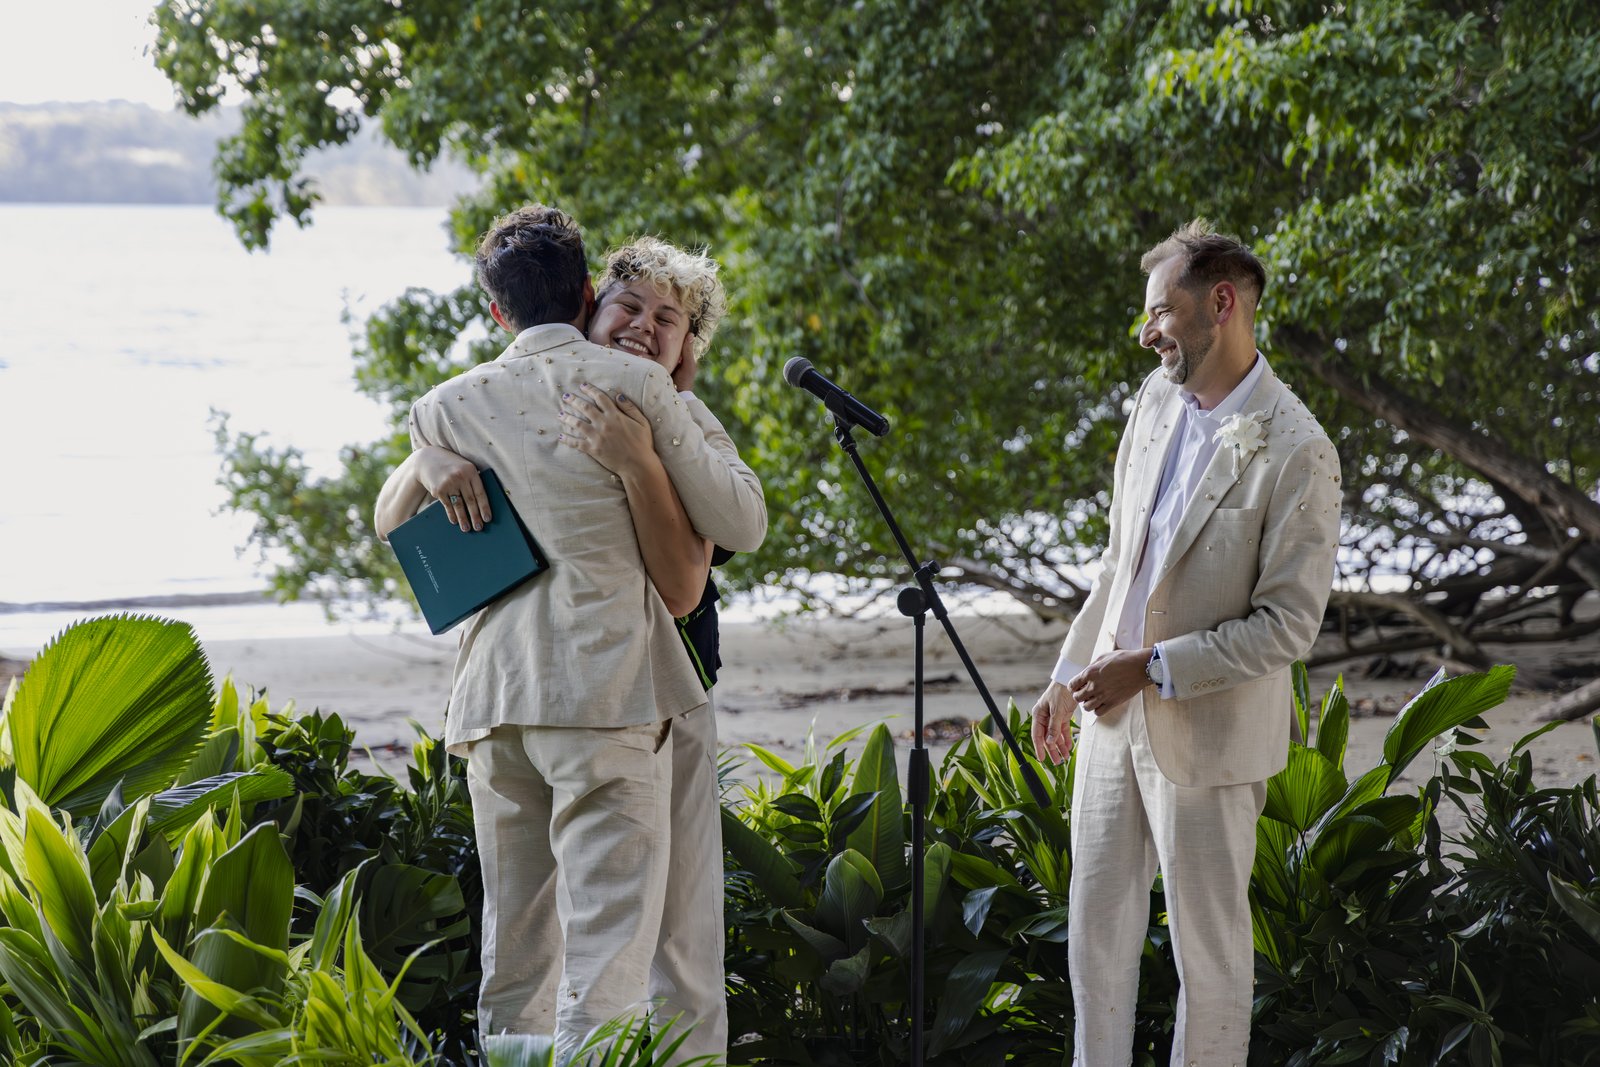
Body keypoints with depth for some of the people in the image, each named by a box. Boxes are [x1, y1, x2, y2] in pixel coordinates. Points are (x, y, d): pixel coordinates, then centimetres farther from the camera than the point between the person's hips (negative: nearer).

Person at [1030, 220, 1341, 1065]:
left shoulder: (1295, 452, -20)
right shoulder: (1158, 397, 3)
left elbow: (1288, 625, -20)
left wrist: (1151, 669, -20)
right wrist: (1069, 675, 13)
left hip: (1206, 734, -7)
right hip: (1114, 713, 7)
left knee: (1209, 944, 7)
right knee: (1095, 928, 15)